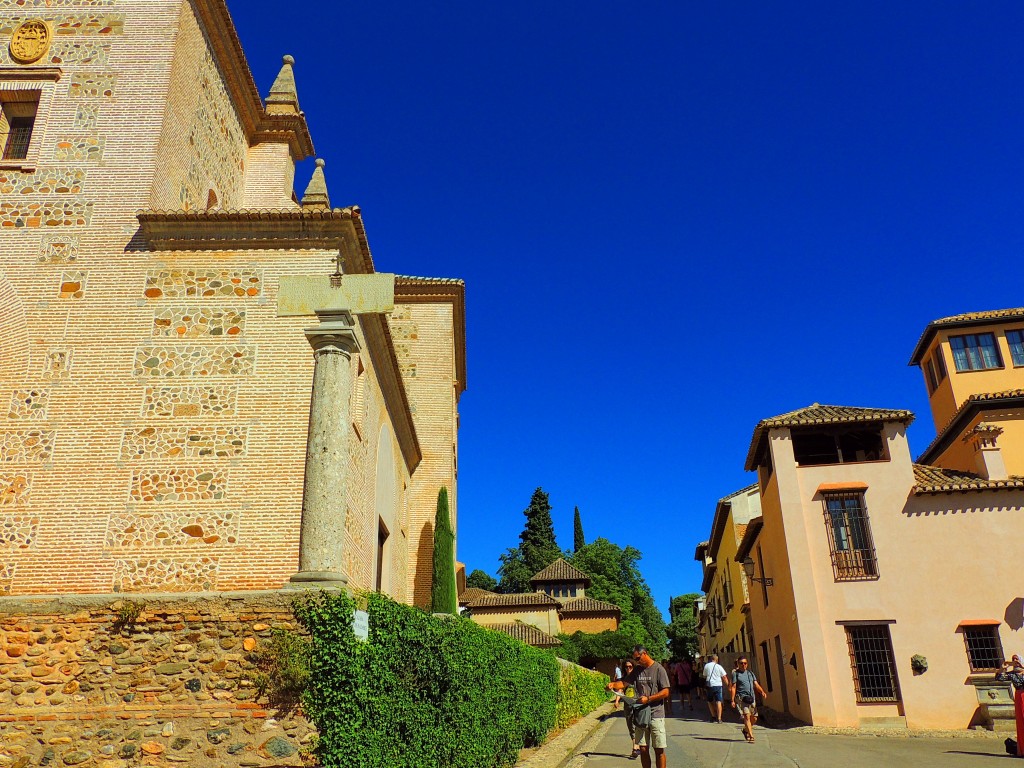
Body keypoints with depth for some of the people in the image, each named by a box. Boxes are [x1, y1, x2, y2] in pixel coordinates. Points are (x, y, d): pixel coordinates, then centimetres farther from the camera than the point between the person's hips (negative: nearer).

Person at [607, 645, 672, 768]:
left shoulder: (658, 669, -7)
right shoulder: (637, 670, 10)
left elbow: (665, 692, -10)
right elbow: (624, 682, 7)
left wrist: (648, 699, -17)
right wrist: (613, 685, -13)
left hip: (656, 715, -5)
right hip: (640, 714, 5)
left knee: (659, 750, 1)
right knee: (643, 749, 7)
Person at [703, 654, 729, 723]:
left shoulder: (706, 666, 5)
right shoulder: (719, 666, 0)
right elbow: (724, 677, 0)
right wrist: (728, 684, 10)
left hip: (709, 685, 1)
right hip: (718, 685, -1)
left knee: (710, 701, 16)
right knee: (718, 702, -2)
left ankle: (714, 716, 14)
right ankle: (719, 718, -8)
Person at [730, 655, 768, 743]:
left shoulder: (750, 673, 18)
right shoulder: (735, 674, 4)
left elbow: (756, 685, 10)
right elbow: (733, 687, 0)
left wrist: (762, 691, -10)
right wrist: (733, 700, -8)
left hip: (752, 698, 5)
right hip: (741, 698, -5)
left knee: (754, 718, 7)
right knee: (747, 717, -15)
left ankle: (745, 730, 31)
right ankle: (751, 736, -14)